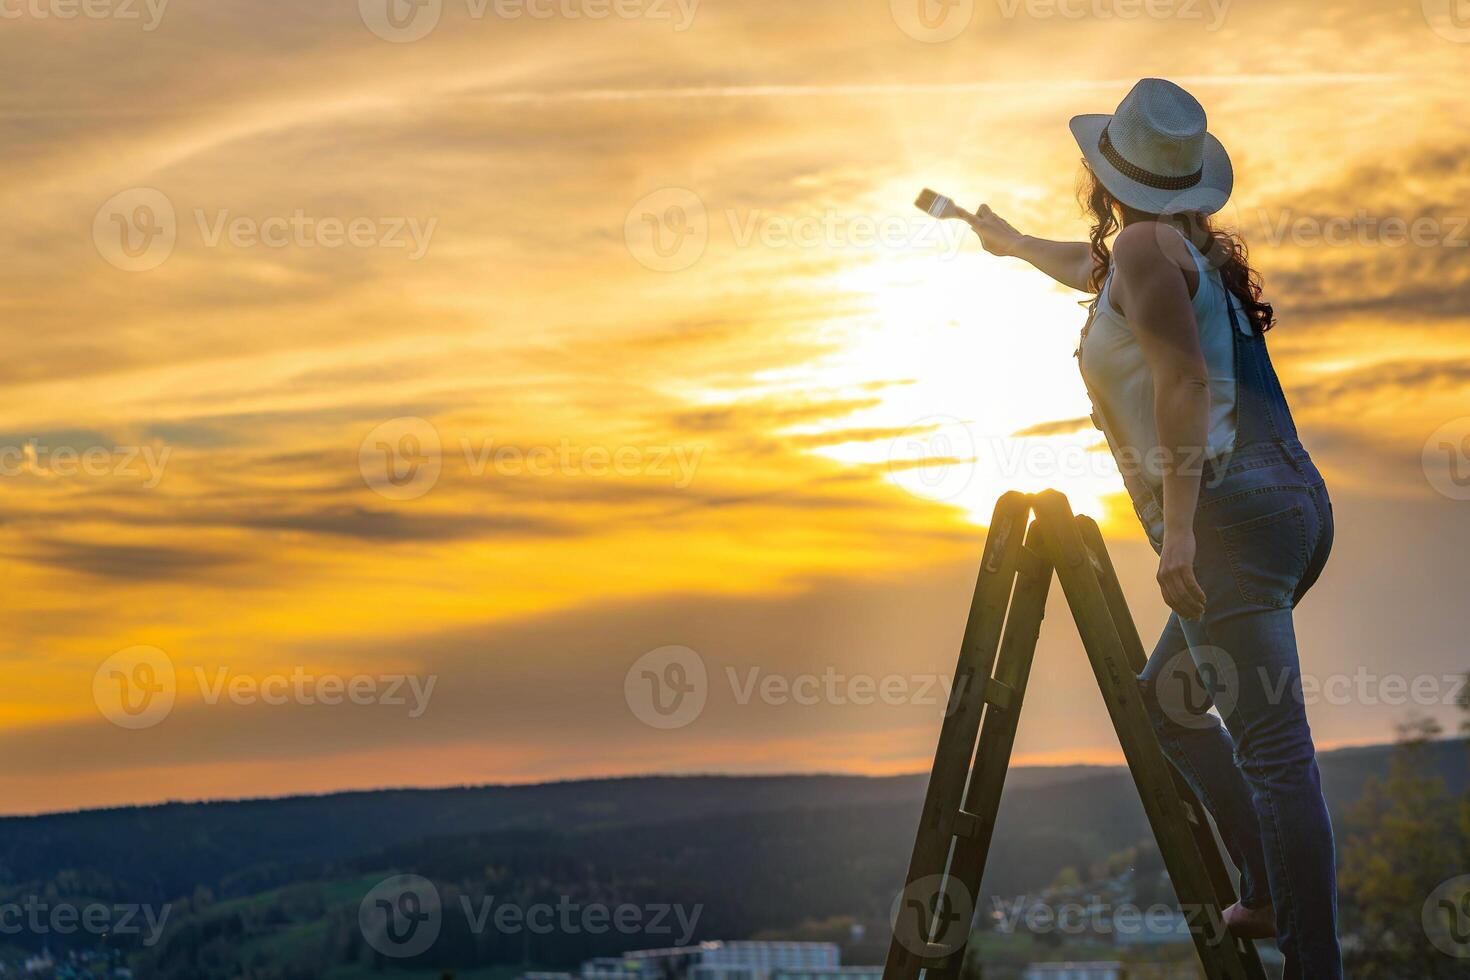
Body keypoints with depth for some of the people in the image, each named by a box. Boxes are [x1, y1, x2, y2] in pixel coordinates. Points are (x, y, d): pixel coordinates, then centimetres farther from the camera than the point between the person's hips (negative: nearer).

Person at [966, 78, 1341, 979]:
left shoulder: (1144, 244, -6)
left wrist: (1179, 525, -22)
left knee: (1275, 747, -14)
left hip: (1232, 509, -10)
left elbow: (1185, 378, -17)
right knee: (1165, 700, 23)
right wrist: (1009, 240, 60)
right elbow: (1093, 271, 43)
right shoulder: (1186, 248, 21)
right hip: (1293, 501, 10)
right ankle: (1273, 899, 20)